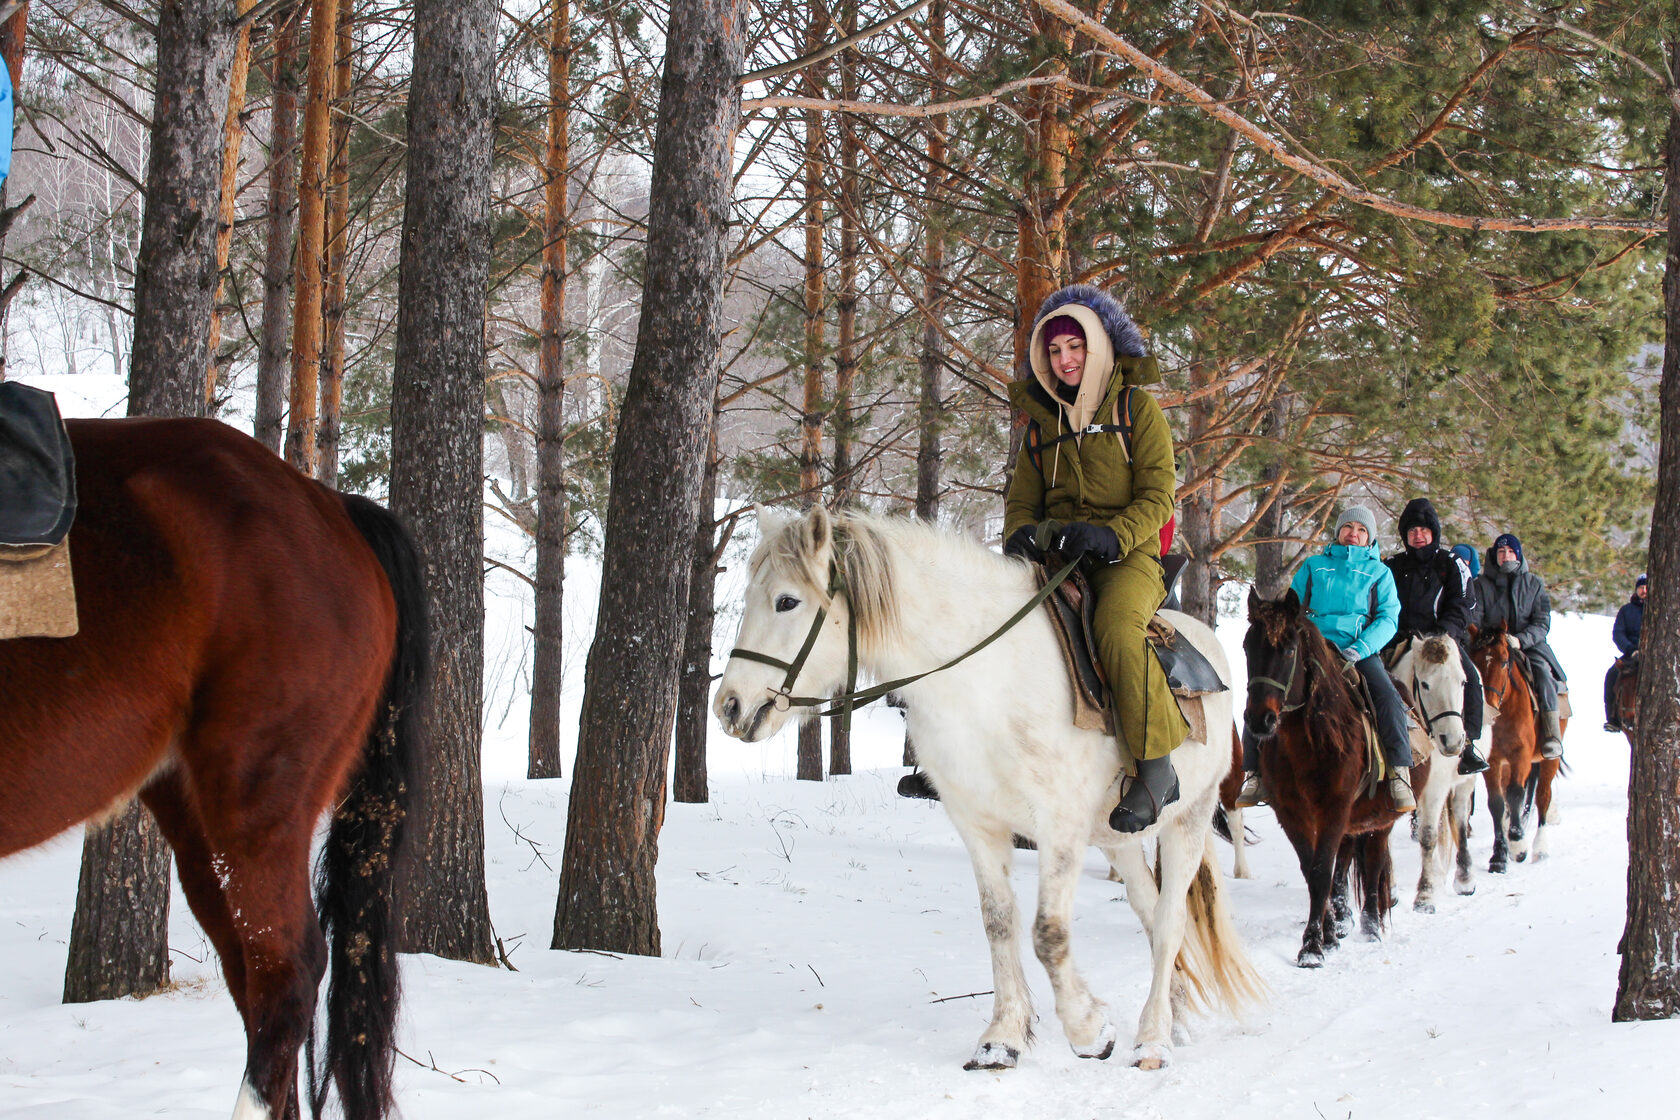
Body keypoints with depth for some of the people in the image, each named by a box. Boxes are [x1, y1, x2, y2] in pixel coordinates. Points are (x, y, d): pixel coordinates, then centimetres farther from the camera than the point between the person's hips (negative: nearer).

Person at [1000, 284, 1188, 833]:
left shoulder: (1138, 408, 4)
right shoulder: (1042, 420, 19)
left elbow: (1157, 498, -3)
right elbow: (1022, 498, 21)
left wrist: (1110, 536, -21)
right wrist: (1021, 535, -5)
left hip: (1127, 557, -5)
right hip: (1054, 558, 5)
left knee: (1116, 626, -37)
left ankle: (1157, 767, -29)